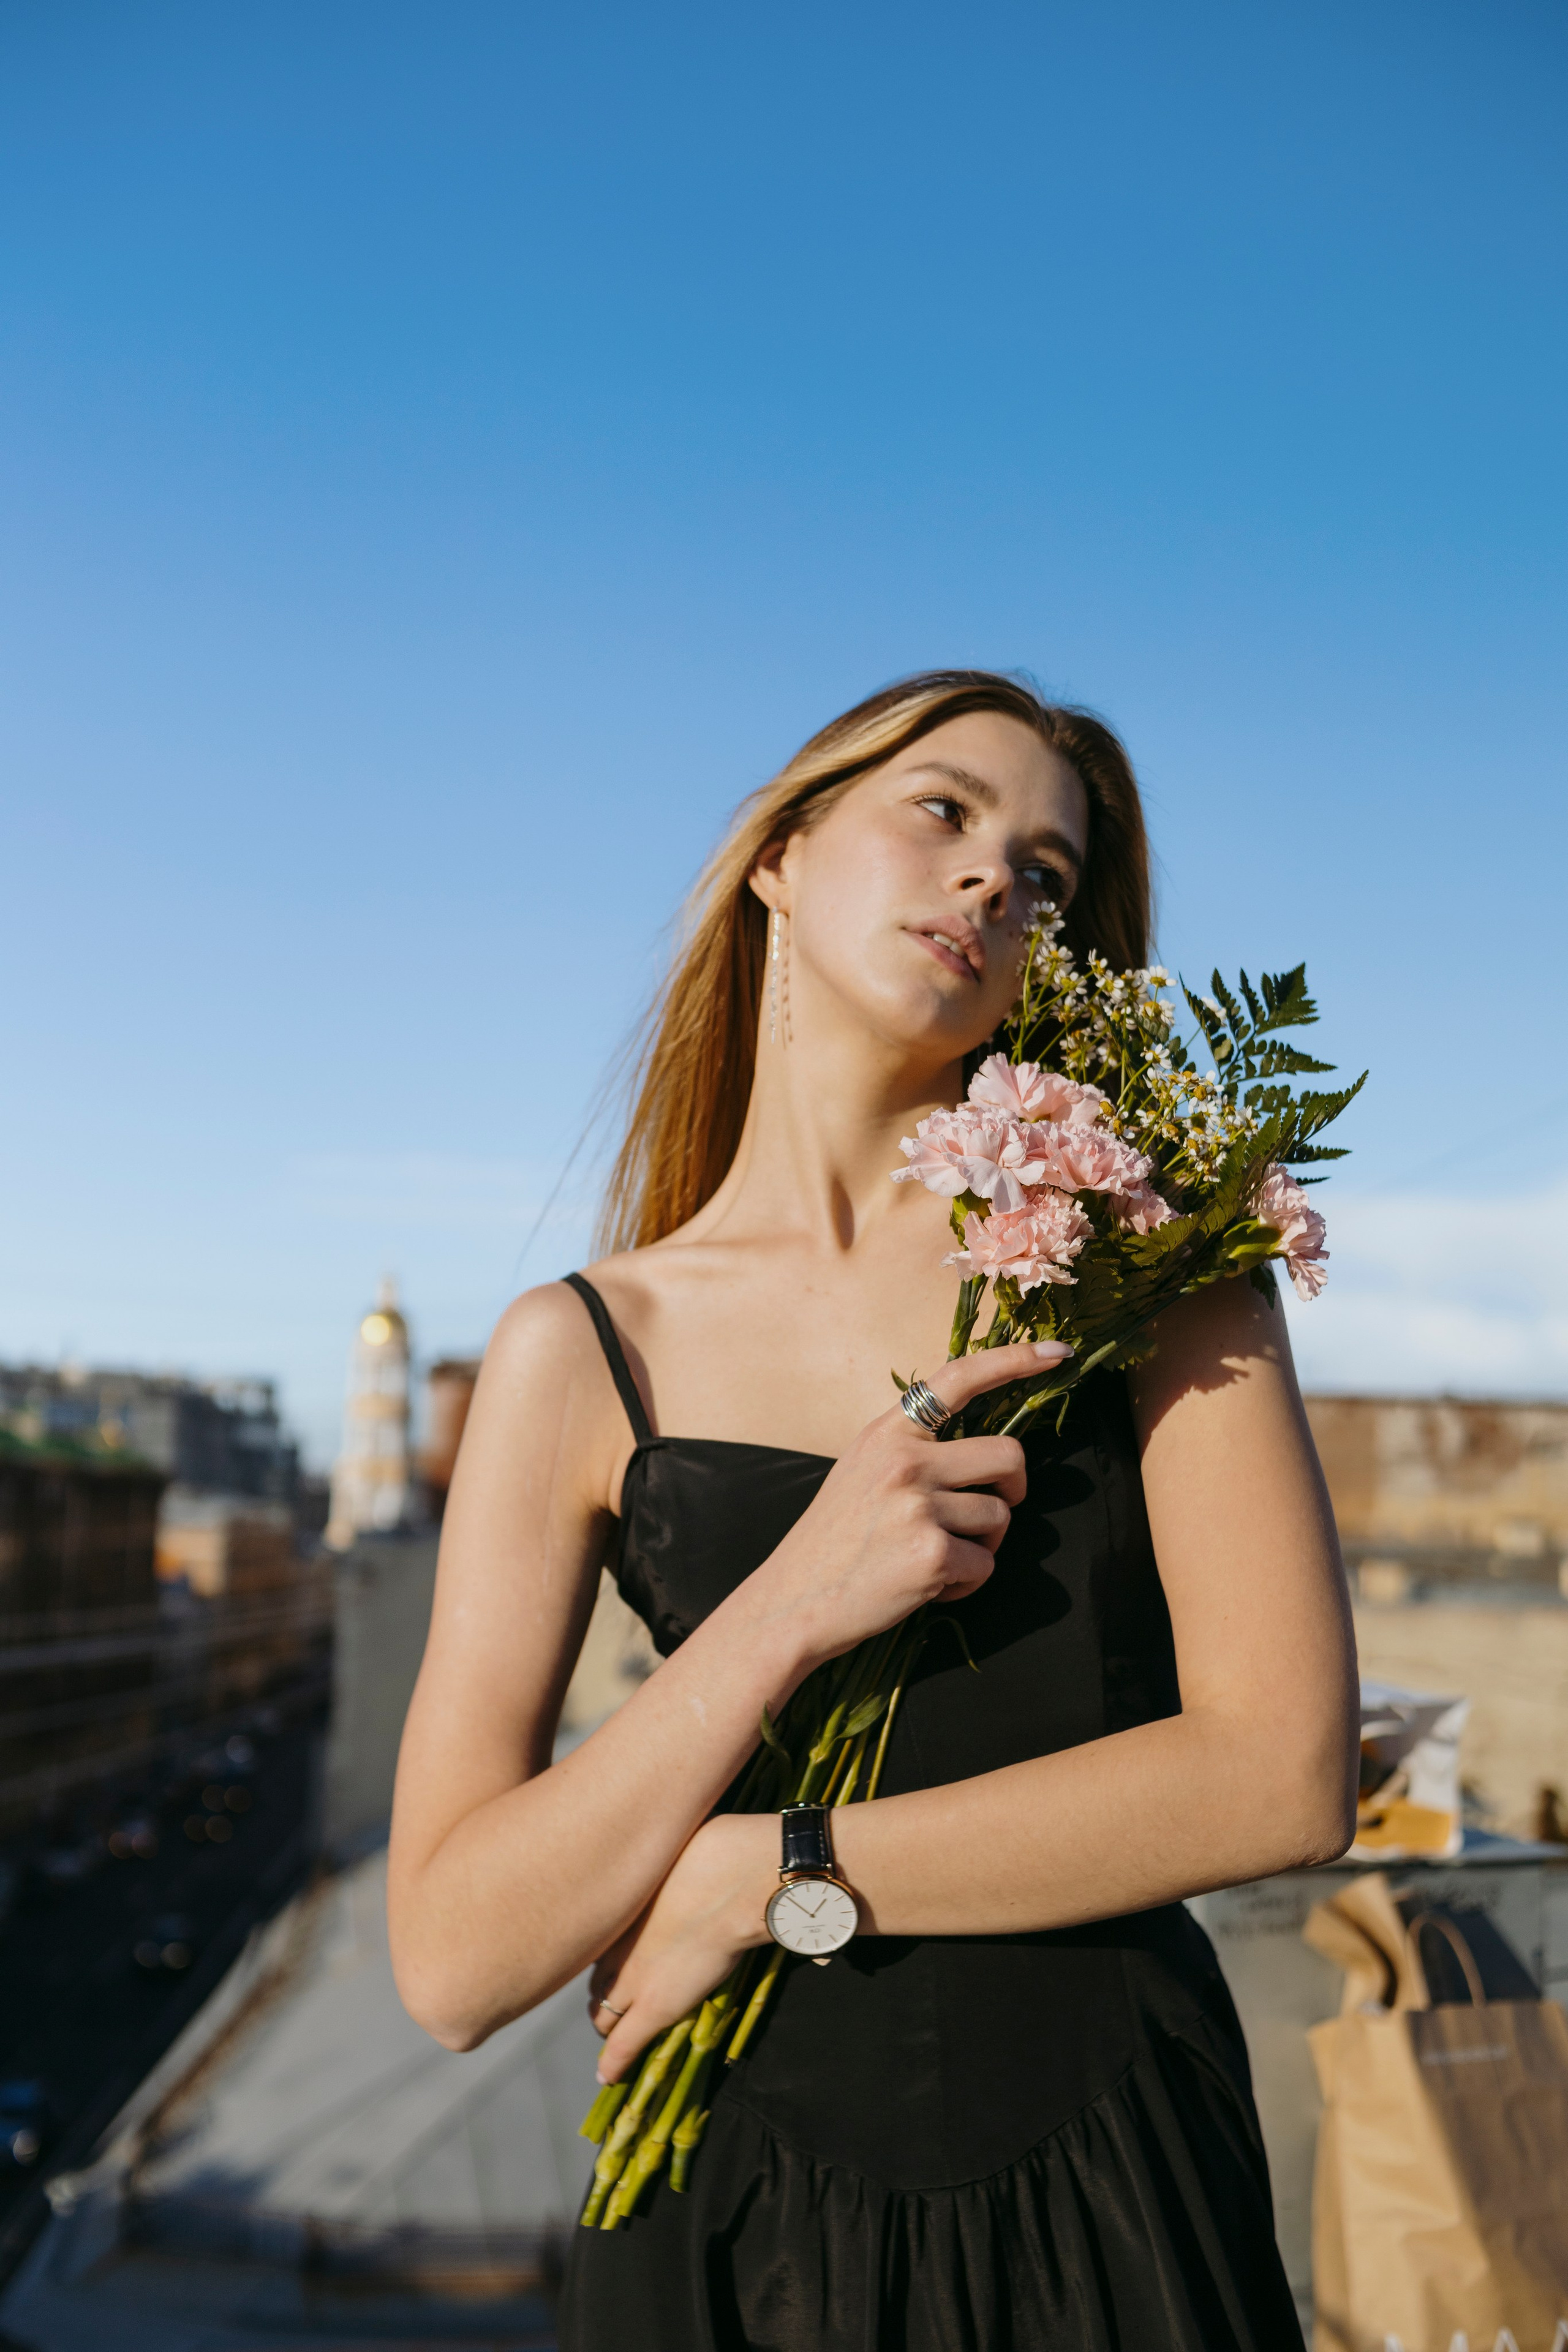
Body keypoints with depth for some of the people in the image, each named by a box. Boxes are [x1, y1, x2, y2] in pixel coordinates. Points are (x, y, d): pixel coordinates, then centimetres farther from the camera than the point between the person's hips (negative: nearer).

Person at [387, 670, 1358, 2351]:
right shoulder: (583, 1352, -7)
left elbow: (1285, 1774, -13)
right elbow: (453, 1965, -10)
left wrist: (757, 1880, -14)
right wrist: (791, 1605, -23)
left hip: (1116, 2198, 0)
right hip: (740, 2213, 0)